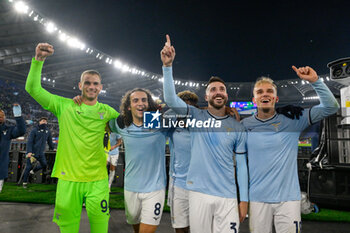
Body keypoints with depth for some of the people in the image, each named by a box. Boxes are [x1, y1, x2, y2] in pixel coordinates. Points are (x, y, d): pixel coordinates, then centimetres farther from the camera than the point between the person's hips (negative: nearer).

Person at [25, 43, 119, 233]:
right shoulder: (65, 106, 3)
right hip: (68, 178, 0)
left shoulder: (107, 112, 5)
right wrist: (38, 59, -9)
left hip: (97, 180, 1)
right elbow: (33, 88, 0)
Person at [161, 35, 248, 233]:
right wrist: (168, 65, -24)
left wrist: (244, 199, 4)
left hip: (228, 196, 1)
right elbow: (171, 99, -14)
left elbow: (242, 165, 7)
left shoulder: (238, 127, 5)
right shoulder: (196, 116, 1)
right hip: (199, 193, -1)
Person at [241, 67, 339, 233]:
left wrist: (314, 81, -14)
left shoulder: (292, 121, -1)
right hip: (258, 199, 1)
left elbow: (331, 107, -4)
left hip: (288, 198, 0)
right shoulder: (244, 126, 1)